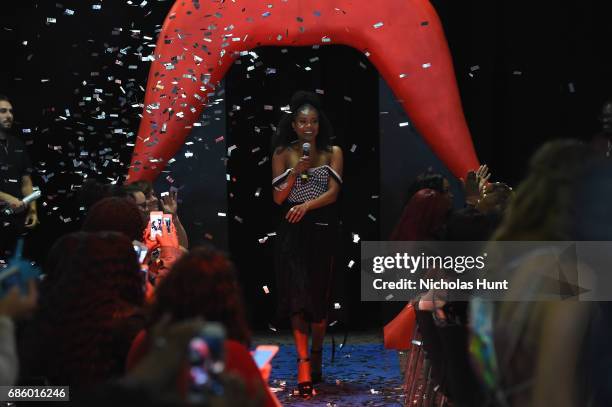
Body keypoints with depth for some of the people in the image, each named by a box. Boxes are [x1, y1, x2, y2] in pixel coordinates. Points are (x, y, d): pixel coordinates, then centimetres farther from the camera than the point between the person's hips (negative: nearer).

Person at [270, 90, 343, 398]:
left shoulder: (332, 152, 4)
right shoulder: (283, 153, 4)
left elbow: (333, 192, -6)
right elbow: (278, 198, 1)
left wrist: (307, 205, -22)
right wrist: (296, 172, -14)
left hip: (322, 231, 1)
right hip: (292, 231, -1)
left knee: (319, 294, 6)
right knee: (297, 294, -11)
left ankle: (316, 356, 25)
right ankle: (304, 365, -17)